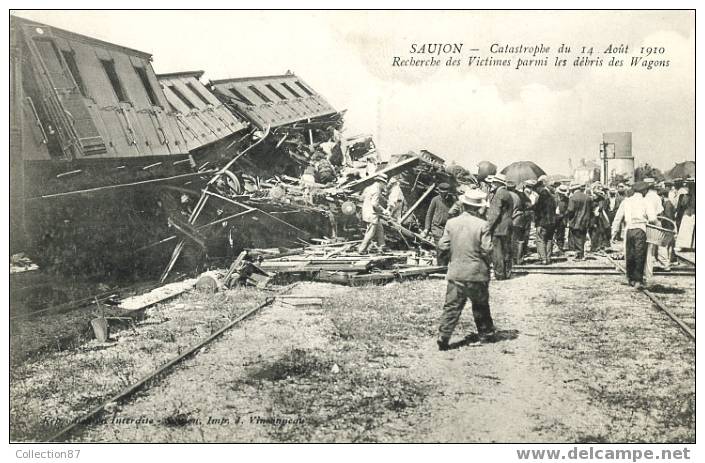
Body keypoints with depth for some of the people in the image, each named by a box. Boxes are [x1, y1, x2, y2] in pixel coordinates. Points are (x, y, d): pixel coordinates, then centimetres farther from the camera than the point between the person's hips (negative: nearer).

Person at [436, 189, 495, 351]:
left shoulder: (451, 223, -3)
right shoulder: (482, 225, -12)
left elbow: (443, 246, -2)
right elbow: (487, 250, -13)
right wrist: (486, 261, 8)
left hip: (456, 273, 2)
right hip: (477, 274, -2)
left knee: (452, 307, 4)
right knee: (481, 305, 18)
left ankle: (443, 339, -2)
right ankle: (485, 333, 30)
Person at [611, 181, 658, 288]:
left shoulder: (626, 201, 10)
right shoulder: (645, 202, 2)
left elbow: (617, 218, 6)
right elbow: (652, 219, -9)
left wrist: (614, 232, 8)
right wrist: (648, 221, 13)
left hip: (628, 231, 3)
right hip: (640, 230, -3)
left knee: (629, 255, 12)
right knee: (640, 256, 1)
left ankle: (631, 279, 20)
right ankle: (638, 280, -4)